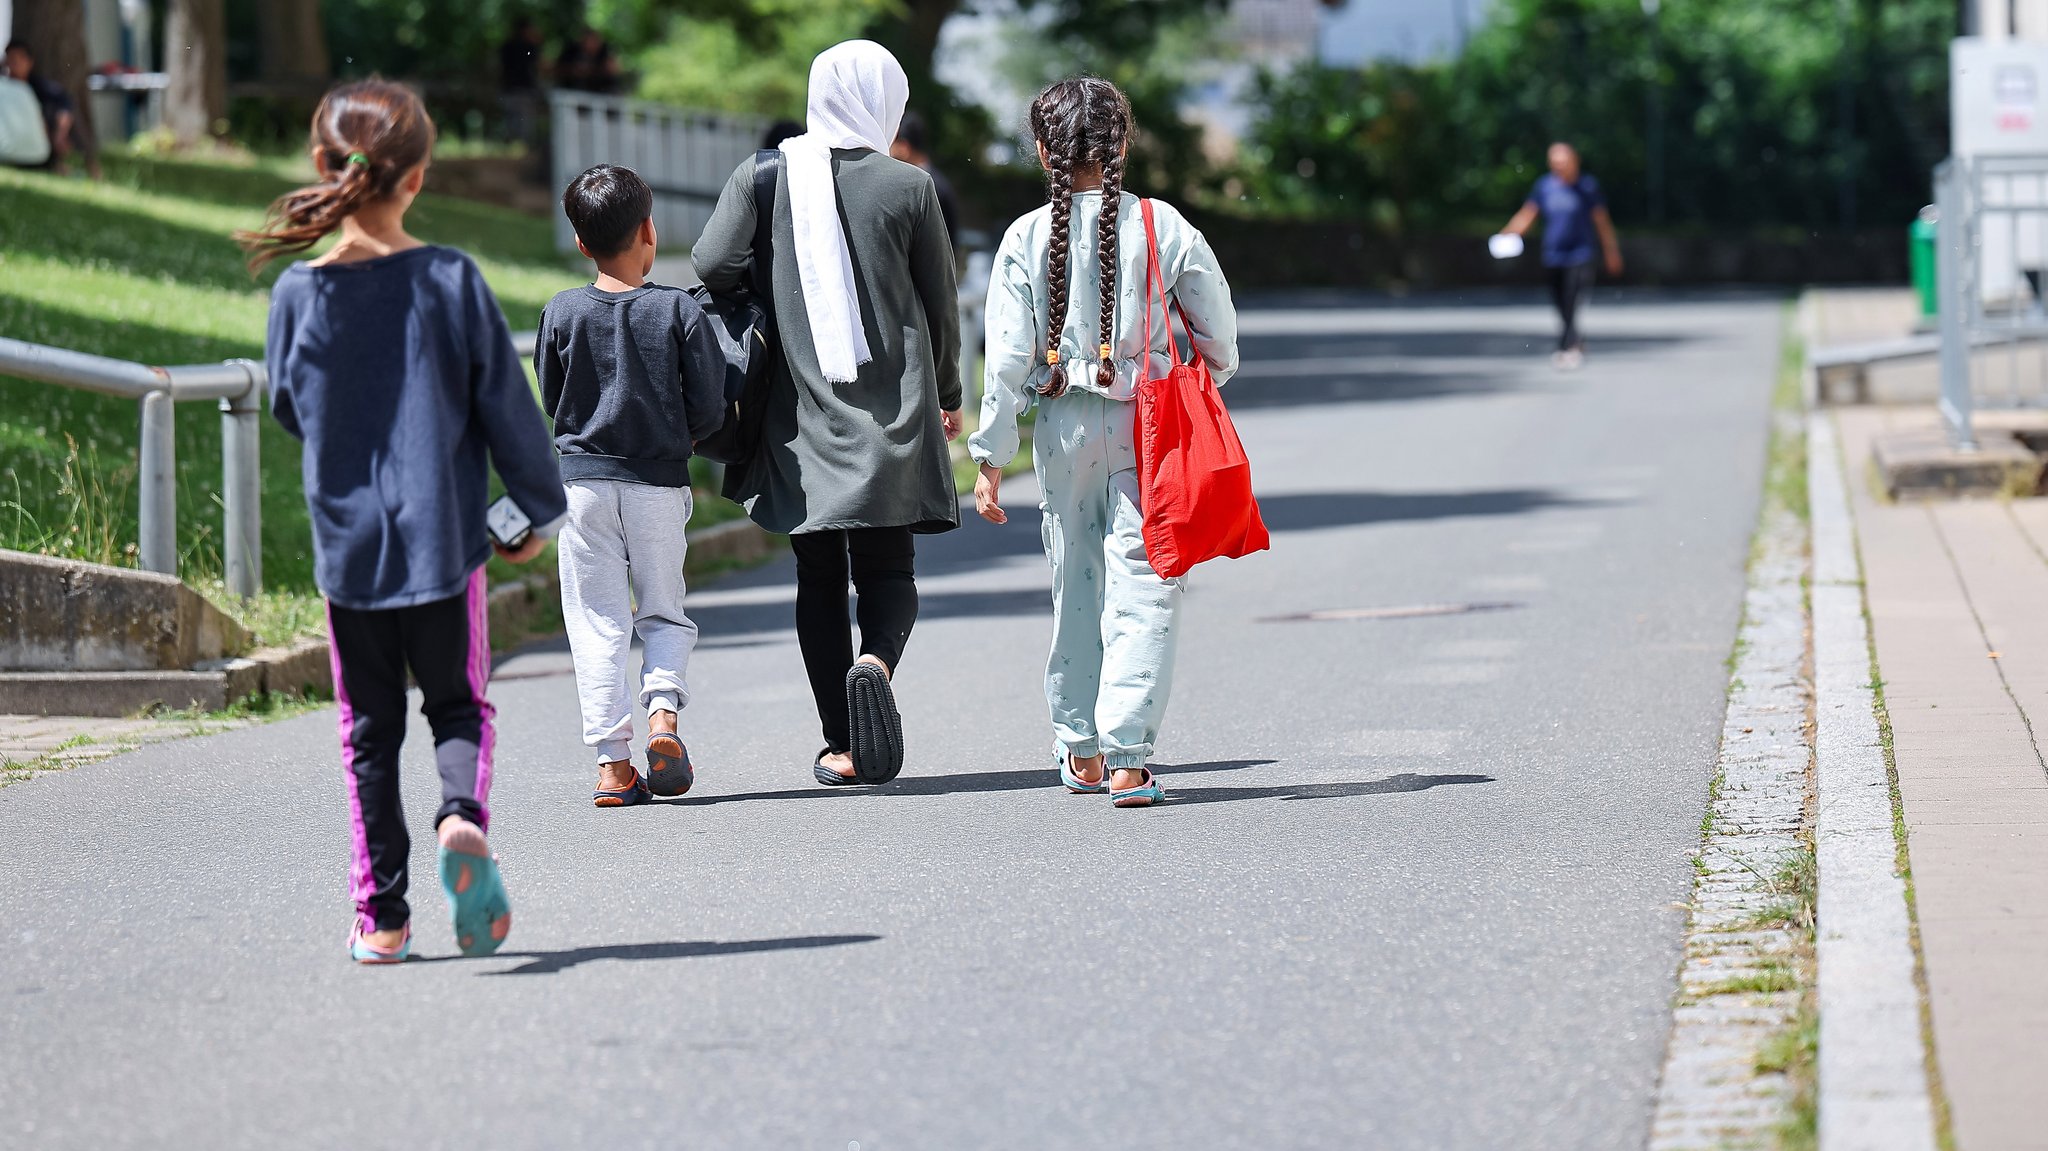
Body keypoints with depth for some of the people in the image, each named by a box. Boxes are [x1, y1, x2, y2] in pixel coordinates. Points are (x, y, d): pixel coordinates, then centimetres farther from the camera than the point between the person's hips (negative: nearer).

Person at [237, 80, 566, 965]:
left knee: (368, 731, 11)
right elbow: (507, 407, -3)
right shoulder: (452, 282, -9)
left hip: (347, 548, 1)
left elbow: (289, 409, 8)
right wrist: (541, 509, 10)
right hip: (444, 539, -1)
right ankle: (464, 815, -16)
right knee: (458, 704, 14)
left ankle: (381, 914, 9)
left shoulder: (298, 293, -6)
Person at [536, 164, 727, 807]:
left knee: (597, 621, 5)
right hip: (659, 483, 0)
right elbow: (709, 410, -4)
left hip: (582, 481, 1)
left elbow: (551, 400, 8)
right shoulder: (680, 311, -6)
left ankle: (612, 762, -2)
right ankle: (663, 710, -11)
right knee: (664, 613, 14)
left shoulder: (562, 314, -2)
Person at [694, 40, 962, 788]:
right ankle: (875, 663, -25)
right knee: (888, 571, 7)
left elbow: (712, 264, -11)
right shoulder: (907, 187, -3)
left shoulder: (763, 178, -1)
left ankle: (841, 747, 7)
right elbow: (941, 303, 4)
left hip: (800, 413, 1)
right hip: (892, 414, -1)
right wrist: (948, 394, 20)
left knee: (819, 579, 10)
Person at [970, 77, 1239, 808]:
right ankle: (1127, 758, -13)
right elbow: (1218, 333, 3)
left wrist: (991, 455, 2)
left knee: (1074, 584, 16)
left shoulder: (1026, 239, -4)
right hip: (1149, 420, -1)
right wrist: (1204, 386, 24)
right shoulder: (1163, 226, -4)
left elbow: (1009, 357, -4)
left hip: (1064, 423, 2)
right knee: (1142, 590, -2)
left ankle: (1080, 750, 27)